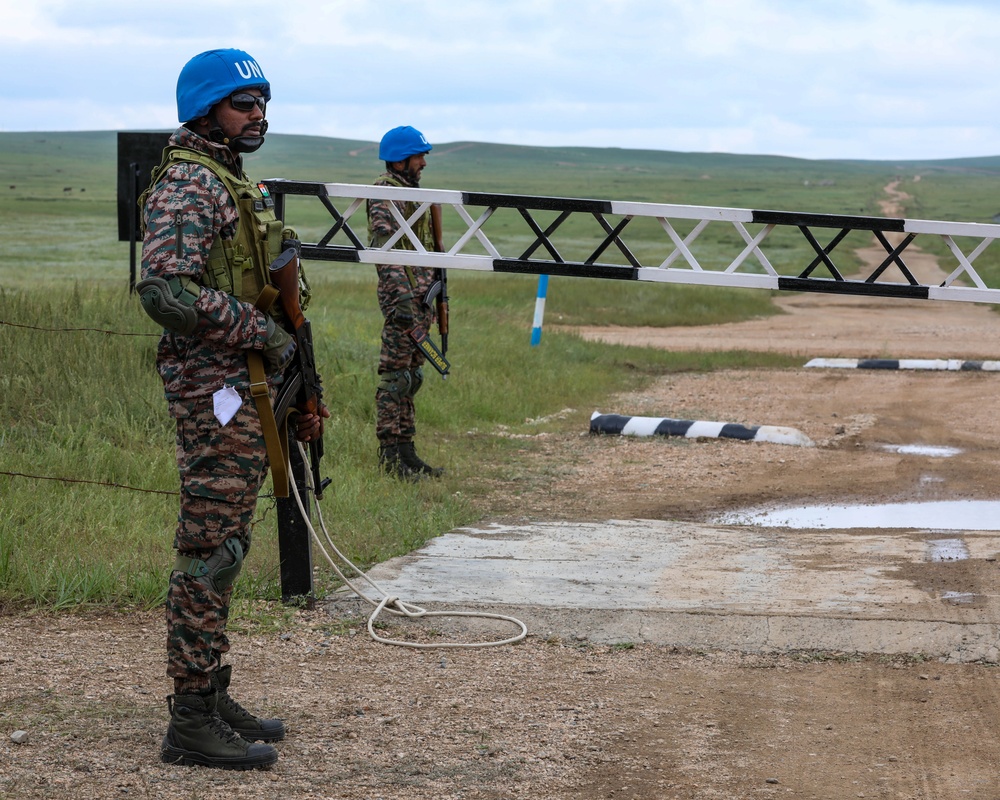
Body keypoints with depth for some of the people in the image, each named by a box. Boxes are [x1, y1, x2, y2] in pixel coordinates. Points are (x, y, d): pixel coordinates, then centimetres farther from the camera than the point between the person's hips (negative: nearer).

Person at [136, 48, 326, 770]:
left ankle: (212, 697, 23)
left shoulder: (236, 183, 18)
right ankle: (192, 723, -2)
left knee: (223, 549, 14)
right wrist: (263, 331, -21)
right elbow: (165, 290, -28)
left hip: (245, 388, 10)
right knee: (209, 555, -7)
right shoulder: (188, 187, -14)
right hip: (214, 389, -10)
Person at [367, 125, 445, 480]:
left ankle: (405, 450, 15)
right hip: (402, 296, -10)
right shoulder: (384, 193, -10)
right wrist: (402, 295, -28)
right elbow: (384, 248, -20)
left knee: (412, 376, 11)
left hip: (420, 297, 10)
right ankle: (390, 454, -5)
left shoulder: (411, 191, 20)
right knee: (395, 376, -7)